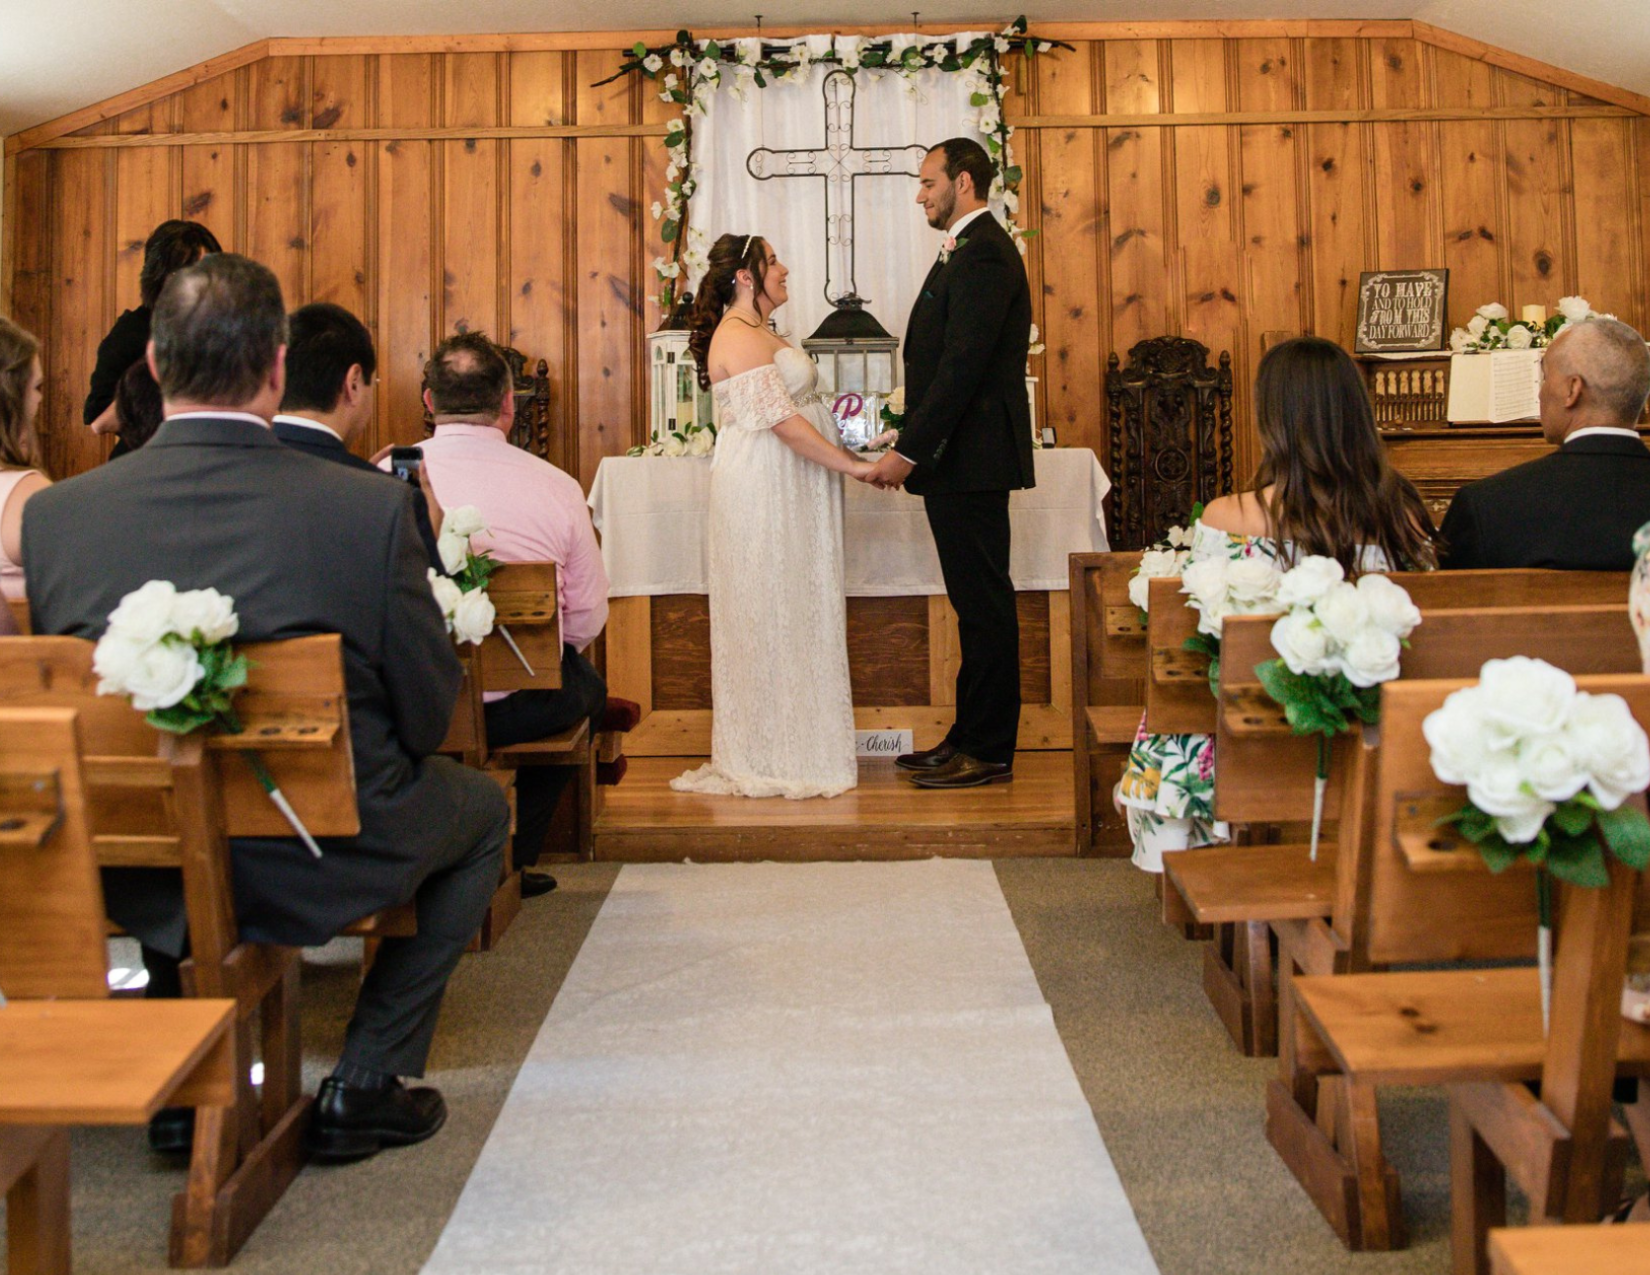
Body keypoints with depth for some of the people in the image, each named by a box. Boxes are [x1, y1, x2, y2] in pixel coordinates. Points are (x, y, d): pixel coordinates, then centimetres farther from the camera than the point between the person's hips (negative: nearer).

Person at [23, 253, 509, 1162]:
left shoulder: (53, 514, -9)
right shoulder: (370, 508, -19)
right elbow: (428, 715, -11)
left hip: (138, 884, 4)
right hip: (315, 870, -4)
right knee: (482, 806, 25)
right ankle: (364, 1086, 21)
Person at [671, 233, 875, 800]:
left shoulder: (757, 334, 19)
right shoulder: (738, 338, -14)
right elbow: (781, 420, -21)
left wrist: (848, 451, 12)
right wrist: (851, 465, -18)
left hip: (782, 496, 10)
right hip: (760, 495, -10)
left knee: (792, 617, 11)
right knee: (770, 618, -4)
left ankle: (793, 749, 18)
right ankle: (770, 758, 4)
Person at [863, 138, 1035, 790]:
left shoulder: (982, 255, -14)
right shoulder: (971, 250, 20)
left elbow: (961, 366, -22)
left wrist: (909, 450, -20)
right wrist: (912, 448, 15)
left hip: (970, 459, -11)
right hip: (962, 461, 11)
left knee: (983, 602, -4)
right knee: (977, 601, 13)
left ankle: (989, 752, 2)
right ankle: (971, 737, 21)